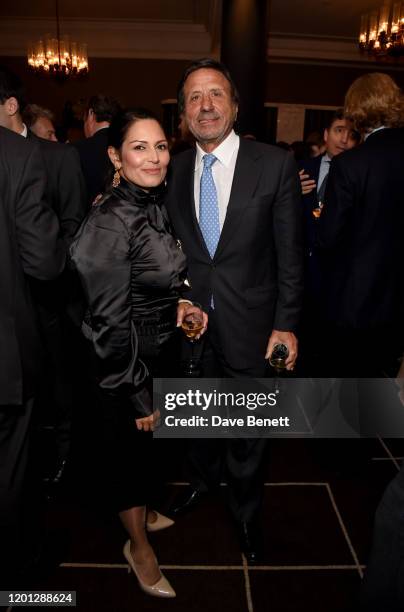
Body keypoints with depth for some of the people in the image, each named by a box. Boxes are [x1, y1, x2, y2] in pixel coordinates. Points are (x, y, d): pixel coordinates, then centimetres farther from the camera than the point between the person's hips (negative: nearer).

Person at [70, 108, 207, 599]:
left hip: (163, 350, 8)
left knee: (149, 442, 25)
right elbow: (110, 320, -22)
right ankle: (138, 545, 38)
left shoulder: (157, 205, 1)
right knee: (129, 446, 13)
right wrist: (137, 395, -16)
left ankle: (144, 512, 52)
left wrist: (179, 303, -2)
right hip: (127, 361, -7)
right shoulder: (109, 223, -24)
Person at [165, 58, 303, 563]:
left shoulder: (275, 164, -9)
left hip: (249, 323, -3)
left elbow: (289, 253, -7)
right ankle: (203, 478, 52)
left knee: (245, 431, 13)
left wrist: (286, 324, -8)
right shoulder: (175, 169, 1)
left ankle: (246, 512, 41)